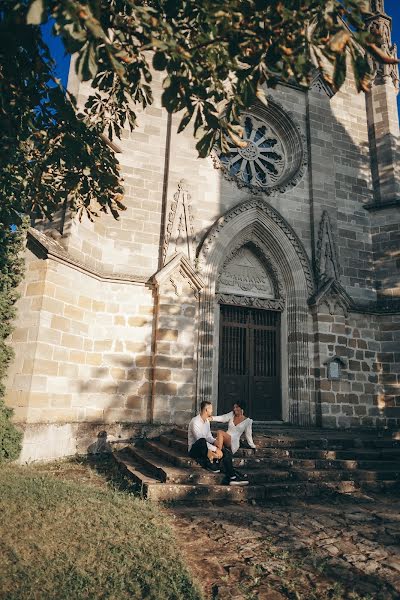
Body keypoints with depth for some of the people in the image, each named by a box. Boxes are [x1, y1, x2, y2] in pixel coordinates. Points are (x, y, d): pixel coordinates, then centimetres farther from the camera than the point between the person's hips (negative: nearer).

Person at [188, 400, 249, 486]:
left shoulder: (207, 421, 10)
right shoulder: (195, 422, -19)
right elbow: (200, 441, -26)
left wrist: (215, 441, -9)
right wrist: (215, 449, -28)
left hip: (205, 448, 8)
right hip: (194, 449, -8)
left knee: (227, 452, -12)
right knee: (202, 441, -42)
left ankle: (231, 478, -16)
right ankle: (210, 463, -28)